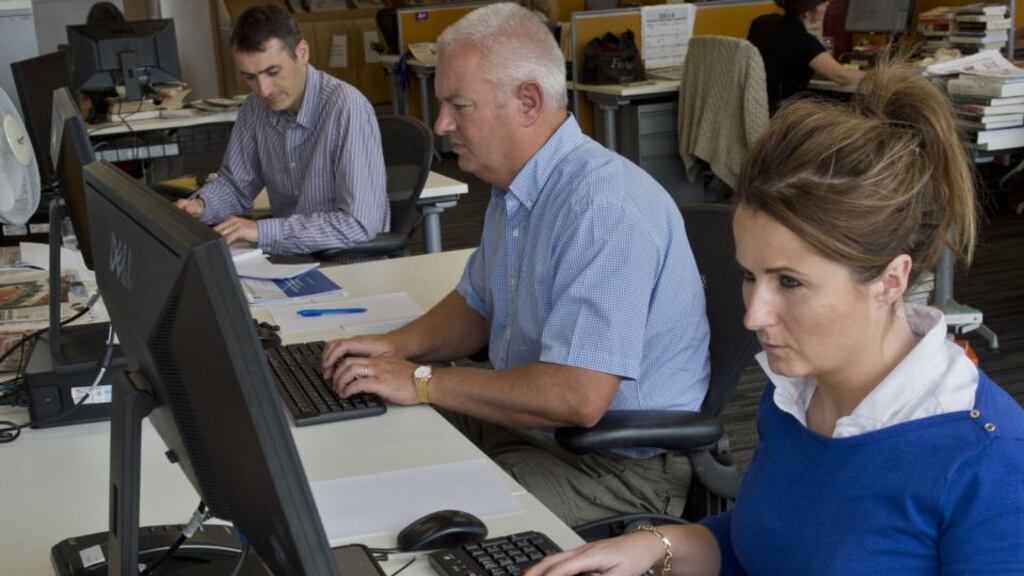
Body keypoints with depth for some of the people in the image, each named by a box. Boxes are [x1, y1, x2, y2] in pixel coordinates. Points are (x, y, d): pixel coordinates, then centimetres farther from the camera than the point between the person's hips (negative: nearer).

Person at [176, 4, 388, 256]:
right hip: (289, 253, 6)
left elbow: (359, 225, -28)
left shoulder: (347, 109, -23)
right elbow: (236, 184, 13)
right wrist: (201, 205, -9)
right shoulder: (255, 109, -2)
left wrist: (263, 231, -30)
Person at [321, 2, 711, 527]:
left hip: (617, 464, -9)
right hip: (523, 417, 9)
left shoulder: (603, 206, -27)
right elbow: (477, 306, 22)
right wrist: (400, 345, 1)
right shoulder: (516, 186, 7)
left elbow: (578, 397, -32)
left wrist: (422, 383, -23)